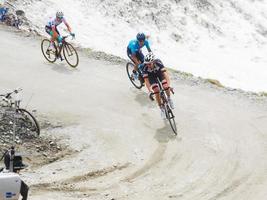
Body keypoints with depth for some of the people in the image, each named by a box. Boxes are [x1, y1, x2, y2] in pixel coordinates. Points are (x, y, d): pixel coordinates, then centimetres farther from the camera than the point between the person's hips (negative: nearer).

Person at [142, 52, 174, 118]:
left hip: (159, 72, 0)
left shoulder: (158, 63, -39)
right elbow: (146, 80, -34)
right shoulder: (145, 67, -36)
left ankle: (169, 99, 13)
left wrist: (168, 85, -53)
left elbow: (165, 74, -43)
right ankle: (161, 108, 2)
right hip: (151, 75, 0)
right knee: (157, 91, -16)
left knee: (166, 87, -20)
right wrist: (150, 91, -43)